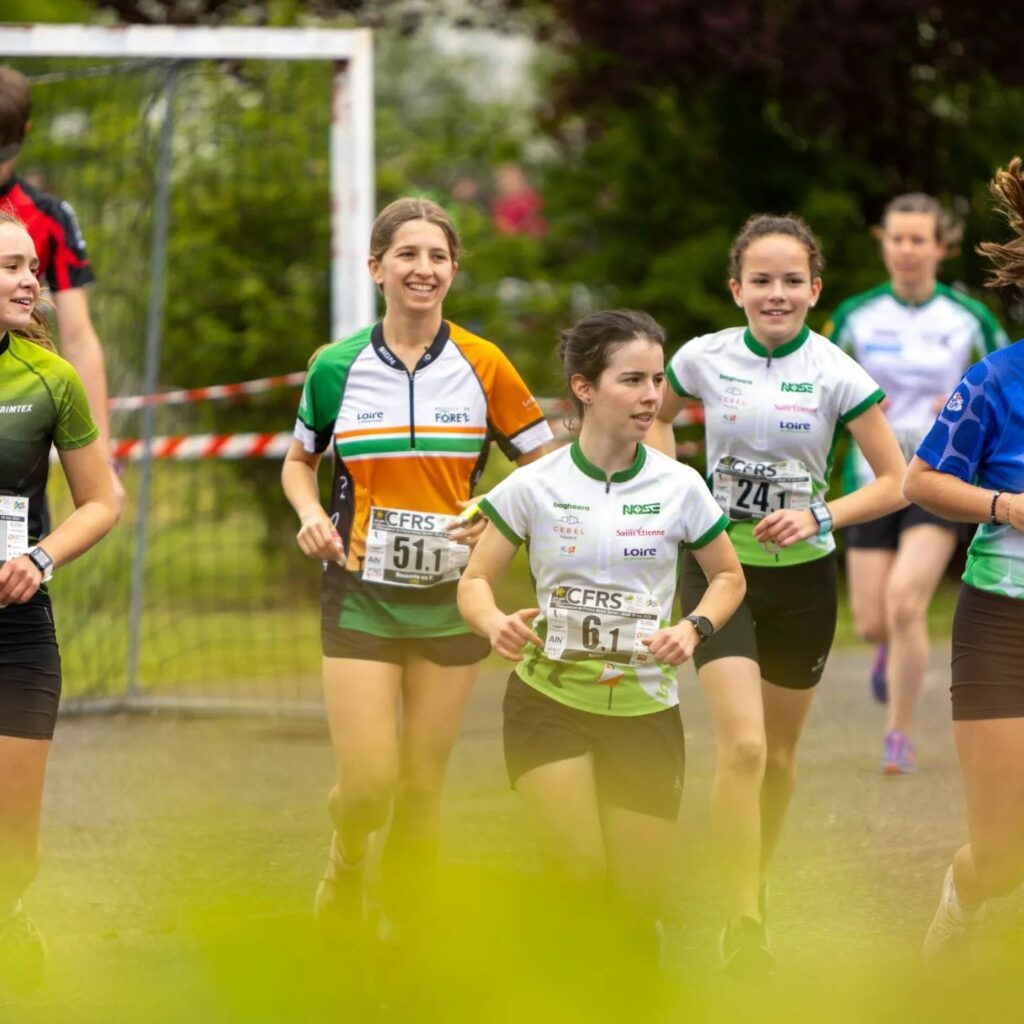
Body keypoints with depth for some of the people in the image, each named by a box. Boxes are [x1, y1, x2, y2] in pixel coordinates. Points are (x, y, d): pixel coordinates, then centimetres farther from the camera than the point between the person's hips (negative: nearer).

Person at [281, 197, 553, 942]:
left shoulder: (483, 366, -2)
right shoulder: (337, 368, -1)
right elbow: (299, 461, 15)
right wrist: (311, 514, -5)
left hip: (451, 598, 1)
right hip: (361, 595, 0)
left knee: (423, 787, 4)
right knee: (367, 784, -9)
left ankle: (400, 938, 21)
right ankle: (345, 868, 25)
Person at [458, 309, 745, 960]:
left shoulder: (678, 487, -3)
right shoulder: (534, 486, -6)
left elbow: (728, 576, 11)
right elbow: (475, 582, 2)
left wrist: (694, 629, -9)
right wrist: (498, 625, -21)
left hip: (645, 708, 1)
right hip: (550, 702, -1)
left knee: (637, 906, -1)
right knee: (581, 878, -20)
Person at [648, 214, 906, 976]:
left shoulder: (836, 375, -10)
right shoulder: (704, 359, -6)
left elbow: (894, 483, -6)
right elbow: (656, 417, 16)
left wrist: (820, 516, -20)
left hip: (803, 576, 1)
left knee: (780, 750, 14)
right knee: (743, 746, -17)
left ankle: (754, 889, 36)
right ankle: (744, 923, -13)